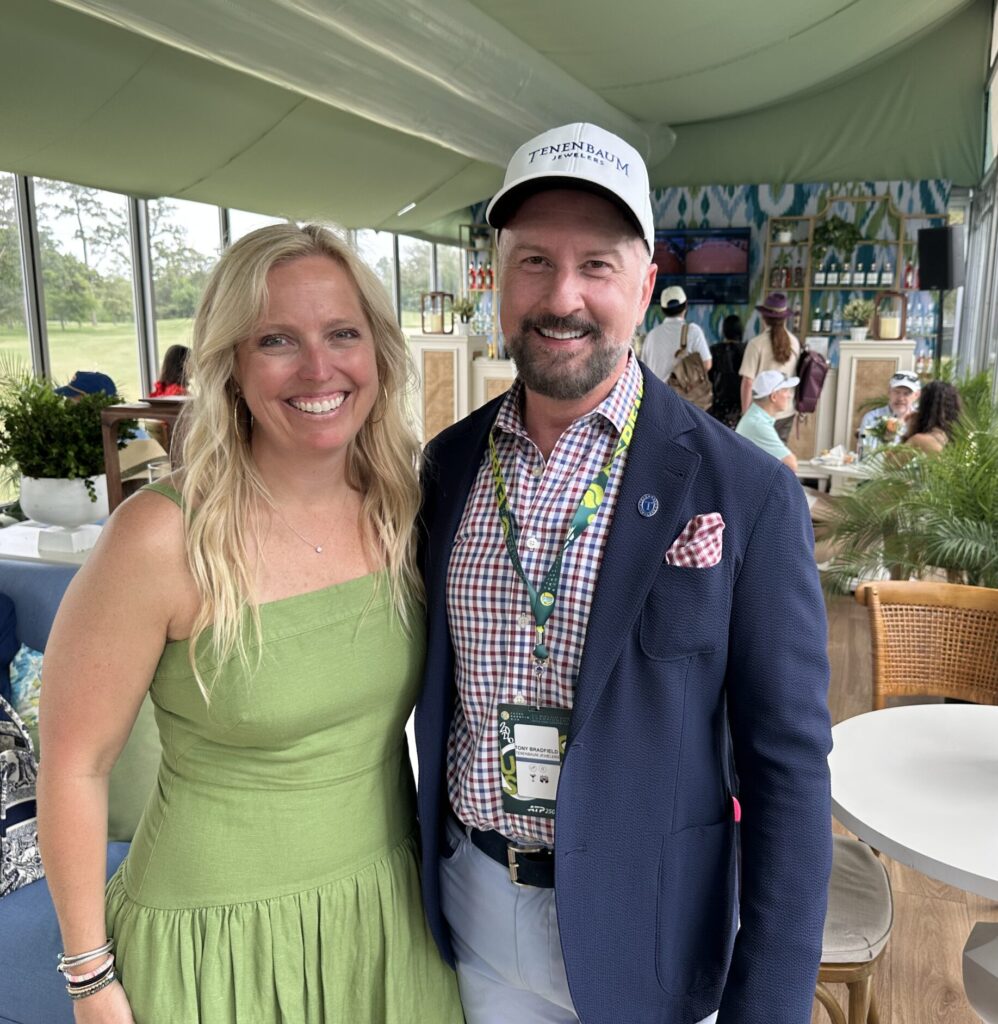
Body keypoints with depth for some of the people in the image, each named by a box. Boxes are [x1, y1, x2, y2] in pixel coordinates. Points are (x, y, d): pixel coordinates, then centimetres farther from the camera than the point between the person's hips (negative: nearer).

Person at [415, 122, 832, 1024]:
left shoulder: (747, 496, -16)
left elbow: (787, 766, -12)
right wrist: (416, 870, 9)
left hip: (642, 930, -2)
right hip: (468, 910, 3)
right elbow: (432, 680, 5)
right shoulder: (449, 462, -4)